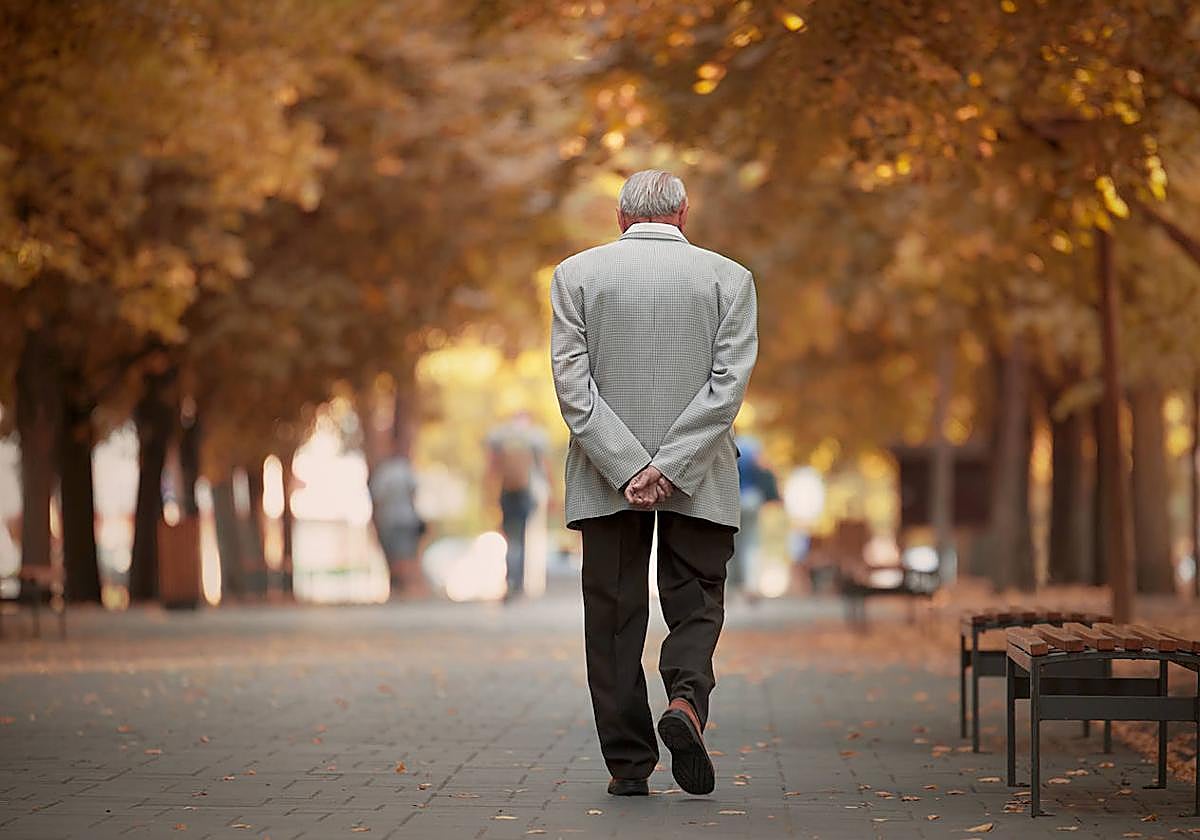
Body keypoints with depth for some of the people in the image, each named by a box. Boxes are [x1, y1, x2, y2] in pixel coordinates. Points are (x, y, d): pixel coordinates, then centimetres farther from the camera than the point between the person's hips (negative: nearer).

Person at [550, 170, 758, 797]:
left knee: (614, 617, 7)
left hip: (605, 480, 1)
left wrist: (626, 466, -11)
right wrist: (670, 465, -11)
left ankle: (628, 764, 7)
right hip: (699, 482, 0)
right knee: (695, 604, 9)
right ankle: (686, 698, -18)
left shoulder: (575, 274, 3)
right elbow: (729, 383, -8)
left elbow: (572, 381, -6)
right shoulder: (728, 278, 2)